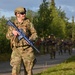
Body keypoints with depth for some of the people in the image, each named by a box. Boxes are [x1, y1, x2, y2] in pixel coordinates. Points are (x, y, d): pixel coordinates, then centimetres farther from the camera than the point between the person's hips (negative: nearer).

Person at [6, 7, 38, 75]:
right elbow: (7, 36, 7)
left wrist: (30, 39, -14)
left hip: (27, 50, 0)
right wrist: (12, 32, -14)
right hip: (16, 50, 1)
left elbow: (34, 34, 6)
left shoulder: (28, 23, 6)